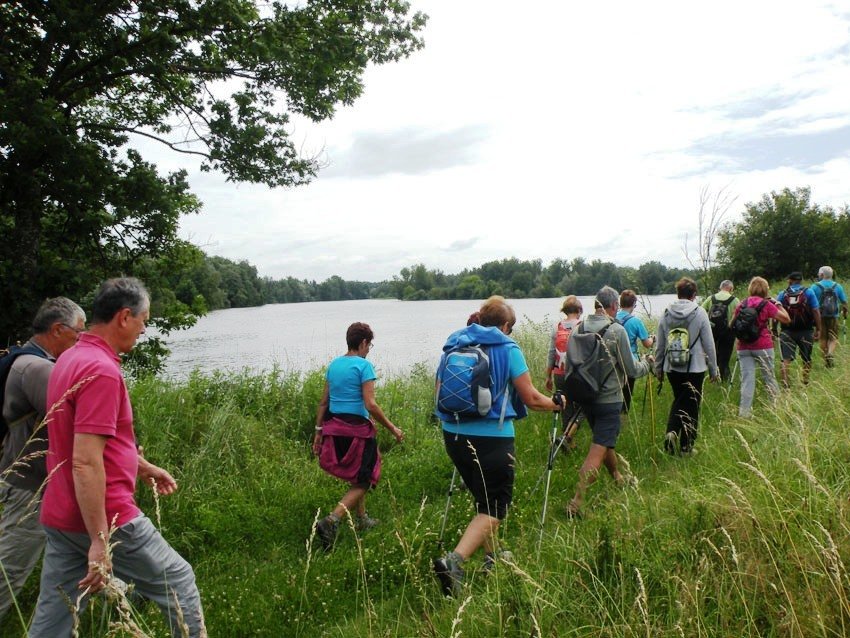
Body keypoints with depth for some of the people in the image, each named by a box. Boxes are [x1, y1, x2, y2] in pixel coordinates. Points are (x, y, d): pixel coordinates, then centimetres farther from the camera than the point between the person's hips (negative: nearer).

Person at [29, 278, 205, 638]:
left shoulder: (72, 360, 10)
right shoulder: (102, 370, -21)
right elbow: (86, 463, -26)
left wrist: (143, 467, 31)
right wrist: (100, 541, -25)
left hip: (61, 518, 9)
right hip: (106, 519, -9)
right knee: (177, 582, 10)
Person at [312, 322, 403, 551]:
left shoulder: (334, 365, 9)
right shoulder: (364, 366, -11)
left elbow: (323, 402, 11)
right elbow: (370, 405, -17)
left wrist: (319, 431, 16)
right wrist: (393, 429, -9)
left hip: (333, 427, 7)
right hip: (357, 428, -7)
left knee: (356, 476, 26)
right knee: (362, 483, 4)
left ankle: (361, 519, 34)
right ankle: (331, 521, -13)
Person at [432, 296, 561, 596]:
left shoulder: (453, 344, 9)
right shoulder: (507, 348, -5)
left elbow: (439, 391, 14)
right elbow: (530, 398, -5)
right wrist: (556, 403, 14)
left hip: (454, 434, 6)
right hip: (492, 438, -6)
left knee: (484, 497, 24)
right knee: (494, 506, 2)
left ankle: (491, 556, 35)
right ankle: (453, 561, -15)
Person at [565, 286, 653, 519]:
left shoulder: (579, 329, -1)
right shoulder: (617, 330, -15)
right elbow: (631, 370, -9)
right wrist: (647, 363, 12)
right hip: (609, 400, -6)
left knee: (604, 440, 25)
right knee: (597, 452, -4)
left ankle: (618, 479, 45)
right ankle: (576, 503, -9)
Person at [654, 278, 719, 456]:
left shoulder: (666, 314, -1)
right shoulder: (699, 312, -9)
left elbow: (660, 345, 5)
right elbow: (709, 344, -5)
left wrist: (658, 368, 16)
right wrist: (714, 369, 5)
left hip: (672, 368, 3)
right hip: (695, 368, -3)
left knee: (678, 400, 20)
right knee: (692, 405, 9)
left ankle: (671, 432, -1)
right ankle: (685, 446, 15)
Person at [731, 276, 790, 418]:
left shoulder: (741, 305, 5)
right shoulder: (766, 304, -4)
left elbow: (732, 324, 12)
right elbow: (786, 319, -4)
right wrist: (778, 304, 6)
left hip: (743, 347, 2)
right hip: (763, 346, -2)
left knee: (747, 379, -1)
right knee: (769, 377, 11)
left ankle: (744, 412, -6)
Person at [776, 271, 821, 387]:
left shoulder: (782, 294, 2)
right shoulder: (809, 292, -1)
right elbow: (816, 311, -7)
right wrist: (818, 329, -3)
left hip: (787, 331, 0)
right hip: (806, 331, 0)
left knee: (786, 359, -2)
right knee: (806, 359, 16)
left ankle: (786, 383, -12)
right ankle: (805, 382, 24)